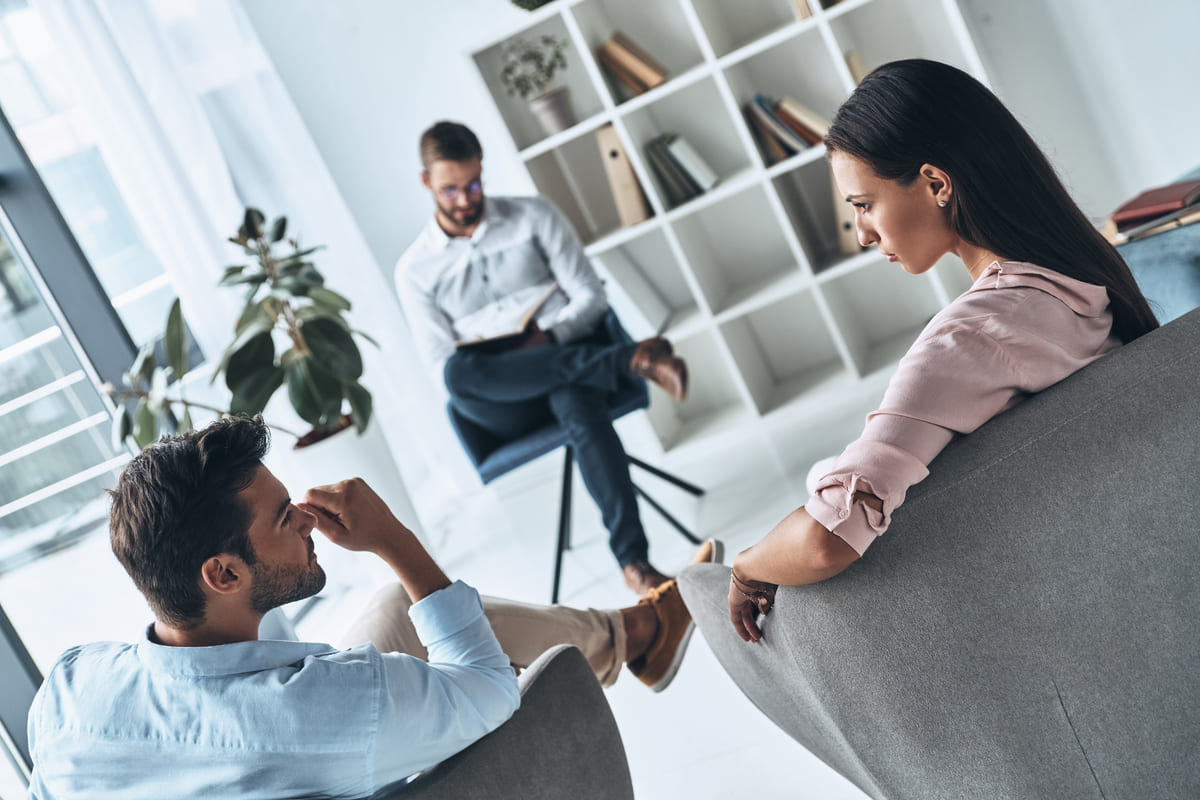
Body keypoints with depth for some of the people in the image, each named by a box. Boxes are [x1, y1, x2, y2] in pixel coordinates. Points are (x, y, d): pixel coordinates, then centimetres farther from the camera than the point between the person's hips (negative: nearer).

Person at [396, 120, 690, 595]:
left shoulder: (533, 217, 9)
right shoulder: (415, 270, 10)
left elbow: (590, 296, 4)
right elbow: (441, 367, 4)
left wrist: (547, 339, -14)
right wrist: (480, 369, -17)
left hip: (566, 353, 0)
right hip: (508, 408, 1)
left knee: (577, 405, -38)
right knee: (460, 372, -37)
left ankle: (633, 559, -45)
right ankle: (631, 359, -36)